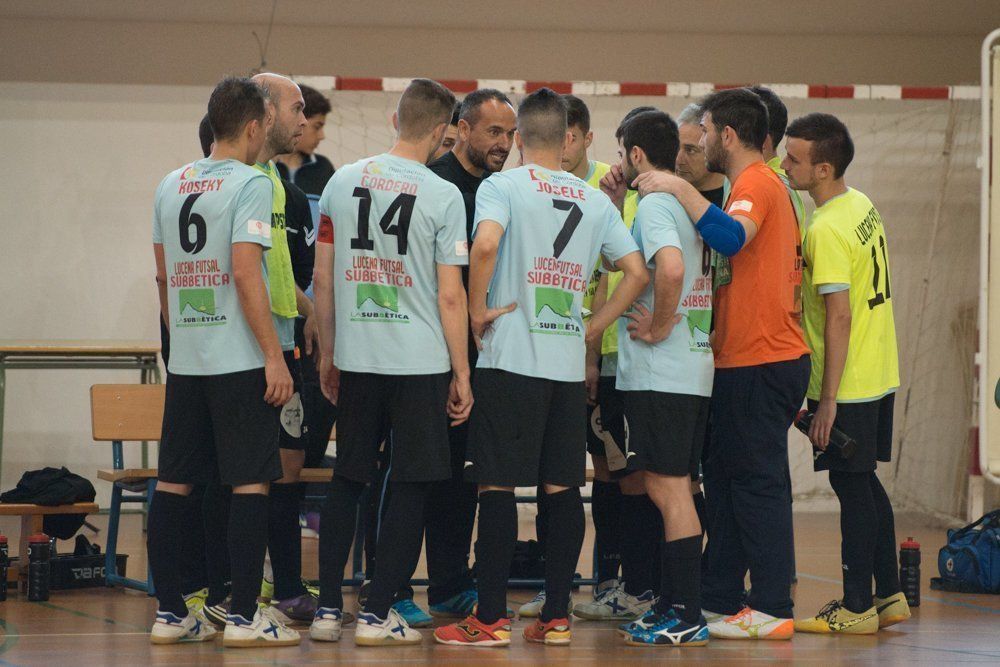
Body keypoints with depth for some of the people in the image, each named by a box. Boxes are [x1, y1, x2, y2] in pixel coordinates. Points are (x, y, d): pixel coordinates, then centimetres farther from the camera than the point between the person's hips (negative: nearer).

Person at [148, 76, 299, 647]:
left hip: (185, 361, 7)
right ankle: (244, 616, -4)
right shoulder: (250, 183, -9)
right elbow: (245, 273, -17)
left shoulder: (171, 186, 13)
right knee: (250, 482, -3)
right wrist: (274, 357, -15)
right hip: (238, 359, -7)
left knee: (175, 482, 8)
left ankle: (170, 613, 11)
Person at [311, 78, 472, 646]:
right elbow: (450, 295, -8)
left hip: (356, 359, 4)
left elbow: (323, 277, 8)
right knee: (410, 488, 4)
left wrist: (328, 355, 18)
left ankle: (328, 610, 13)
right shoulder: (443, 195, -8)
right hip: (421, 362, -4)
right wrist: (461, 374, 0)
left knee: (346, 482, 14)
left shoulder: (342, 182, 4)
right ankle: (378, 615, 2)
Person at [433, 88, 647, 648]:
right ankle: (557, 616, 9)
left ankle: (491, 618, -1)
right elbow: (637, 273, 6)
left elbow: (486, 244, -22)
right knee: (564, 488, 8)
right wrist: (592, 328, 10)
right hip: (569, 364, 4)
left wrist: (478, 311, -10)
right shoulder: (595, 200, 10)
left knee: (498, 486, -1)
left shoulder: (502, 186, -3)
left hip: (511, 357, -4)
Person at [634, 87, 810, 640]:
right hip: (759, 360, 10)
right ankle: (719, 601, 17)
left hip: (757, 361, -10)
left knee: (757, 482, -8)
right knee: (726, 478, 13)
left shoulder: (755, 186, -12)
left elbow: (731, 238, -31)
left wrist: (678, 189, -26)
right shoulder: (766, 187, 20)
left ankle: (772, 610, -6)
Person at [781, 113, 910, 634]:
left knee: (852, 486, -2)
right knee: (865, 483, 16)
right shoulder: (862, 205, 7)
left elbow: (839, 317, -22)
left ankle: (857, 607, 3)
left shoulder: (827, 230, -20)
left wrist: (828, 399, -20)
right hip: (879, 375, 9)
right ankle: (888, 596, 21)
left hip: (847, 385, -9)